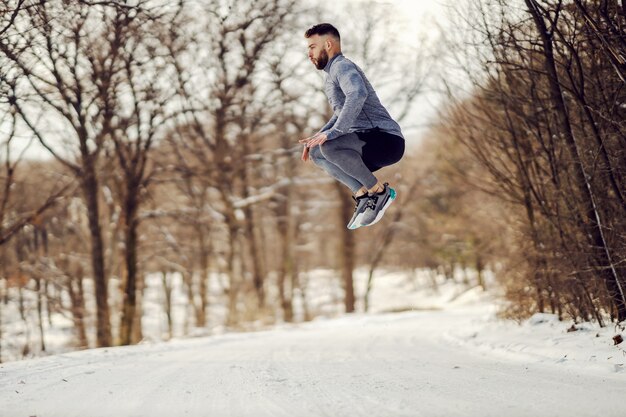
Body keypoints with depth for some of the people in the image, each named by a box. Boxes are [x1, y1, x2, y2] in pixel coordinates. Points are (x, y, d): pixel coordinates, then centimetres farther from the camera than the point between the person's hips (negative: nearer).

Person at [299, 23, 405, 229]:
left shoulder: (343, 66, -10)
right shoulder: (332, 75, 22)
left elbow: (358, 95, -32)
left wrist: (330, 133, -33)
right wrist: (317, 137, 20)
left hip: (387, 141, -10)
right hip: (370, 146, 10)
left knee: (329, 146, -31)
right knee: (315, 153, 17)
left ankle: (378, 190, -13)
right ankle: (364, 193, 4)